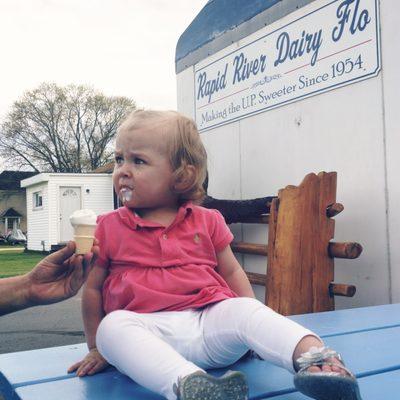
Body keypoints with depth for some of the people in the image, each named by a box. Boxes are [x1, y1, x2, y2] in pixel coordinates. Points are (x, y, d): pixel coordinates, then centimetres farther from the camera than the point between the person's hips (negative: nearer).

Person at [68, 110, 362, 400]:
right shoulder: (109, 227, 11)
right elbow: (93, 288, 15)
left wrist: (254, 322, 5)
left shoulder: (206, 221, 14)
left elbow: (231, 272, 18)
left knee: (243, 310, -27)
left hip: (210, 319, 2)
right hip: (150, 328, -1)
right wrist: (96, 348, 14)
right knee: (114, 325, -33)